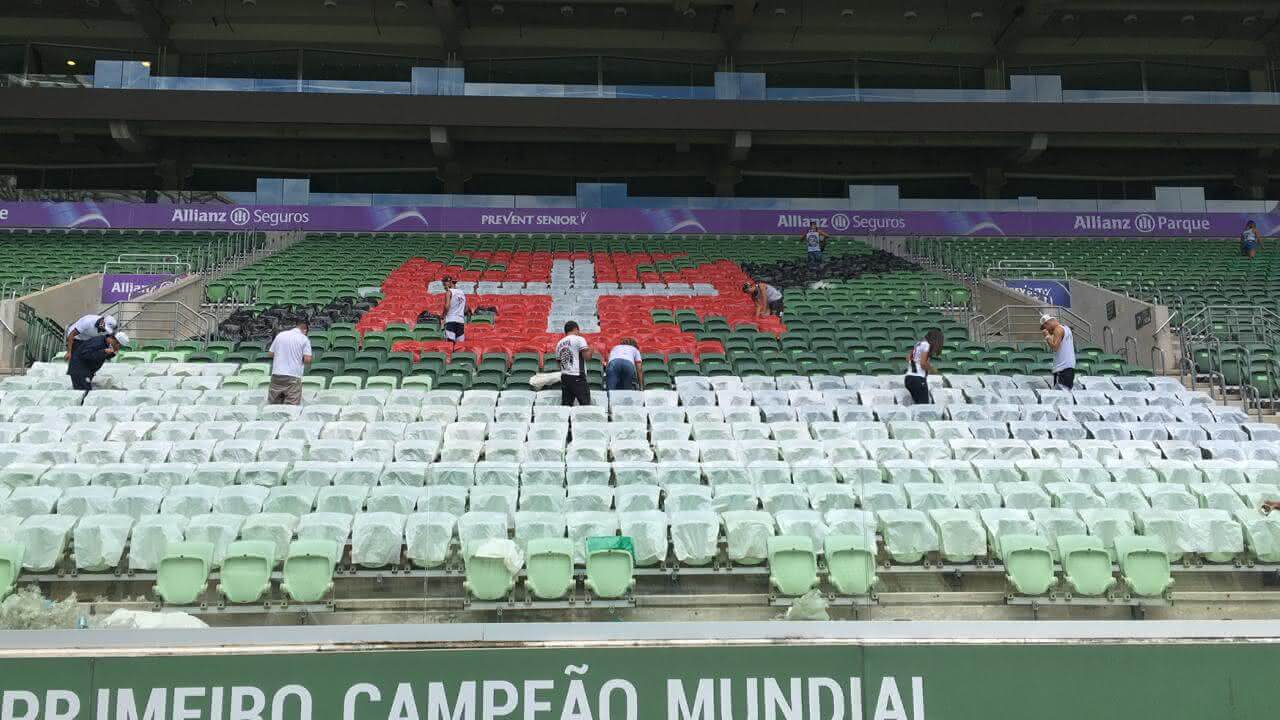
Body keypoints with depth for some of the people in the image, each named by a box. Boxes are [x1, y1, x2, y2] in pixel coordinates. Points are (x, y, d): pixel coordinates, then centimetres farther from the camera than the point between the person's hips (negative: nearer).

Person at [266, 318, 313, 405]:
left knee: (272, 405, 8)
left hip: (276, 375, 4)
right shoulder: (304, 339, 0)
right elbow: (307, 360, -9)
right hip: (294, 377, -4)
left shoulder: (280, 335, 10)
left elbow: (270, 354, 12)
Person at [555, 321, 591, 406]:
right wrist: (590, 350, 10)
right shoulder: (579, 339, -3)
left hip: (564, 376, 7)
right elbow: (586, 356, -10)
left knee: (565, 404, 5)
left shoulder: (559, 343, 17)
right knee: (585, 404, -5)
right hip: (577, 376, -7)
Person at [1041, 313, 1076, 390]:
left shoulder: (1058, 330, -10)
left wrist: (1047, 336, -10)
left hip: (1063, 368, -10)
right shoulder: (1066, 328, 19)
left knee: (1061, 392, -14)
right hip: (1069, 365, 10)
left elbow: (1054, 347, -20)